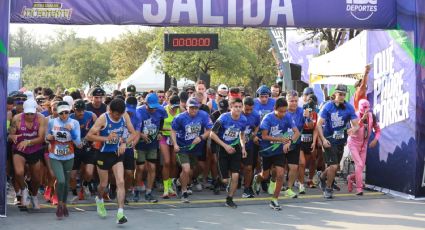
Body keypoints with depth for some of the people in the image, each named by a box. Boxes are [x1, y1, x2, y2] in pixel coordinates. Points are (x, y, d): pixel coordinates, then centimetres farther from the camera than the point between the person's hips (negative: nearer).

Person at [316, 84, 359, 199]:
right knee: (333, 166, -12)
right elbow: (319, 124, -10)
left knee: (334, 167, 13)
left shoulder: (349, 108, -4)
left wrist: (353, 129, -29)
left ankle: (322, 176, 45)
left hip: (341, 140, 4)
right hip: (329, 140, -4)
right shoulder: (328, 107, -11)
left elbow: (356, 125, -5)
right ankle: (328, 189, 10)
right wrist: (323, 139, -20)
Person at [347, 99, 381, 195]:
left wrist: (375, 139, -10)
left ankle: (351, 177, 36)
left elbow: (378, 130, 7)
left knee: (361, 166, 6)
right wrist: (362, 119, -47)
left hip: (364, 144, 5)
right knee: (359, 164, -16)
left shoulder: (371, 116, -5)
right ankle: (359, 188, -8)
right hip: (354, 143, -5)